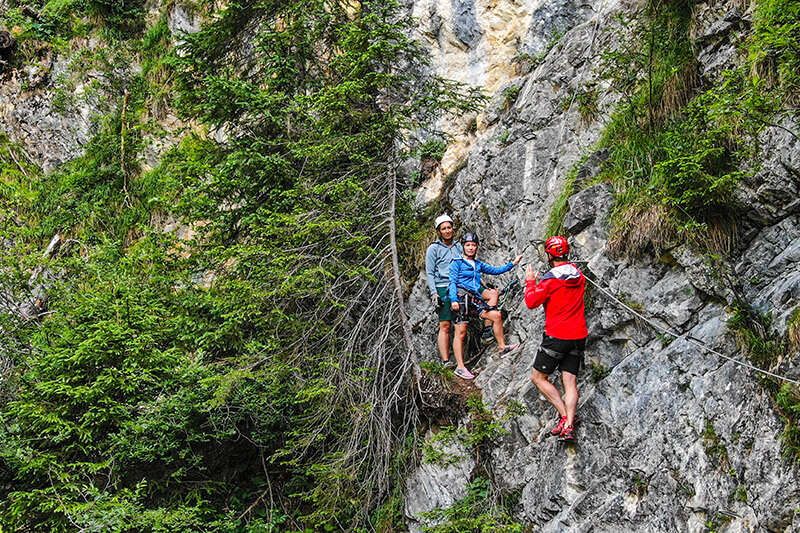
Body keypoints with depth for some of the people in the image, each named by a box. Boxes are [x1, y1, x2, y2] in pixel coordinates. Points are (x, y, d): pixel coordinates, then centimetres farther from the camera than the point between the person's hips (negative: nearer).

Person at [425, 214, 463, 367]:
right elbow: (429, 273, 0)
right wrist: (433, 293, -10)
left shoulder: (458, 246, 15)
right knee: (445, 326, -9)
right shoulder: (434, 249, 2)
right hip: (442, 289, -4)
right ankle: (445, 360, -11)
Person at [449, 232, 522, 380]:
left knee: (496, 315, -3)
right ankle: (460, 367, -10)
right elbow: (453, 282, -7)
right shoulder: (457, 263, 1)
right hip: (461, 299, -6)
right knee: (461, 332, -8)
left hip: (475, 301, 6)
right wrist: (453, 299, -20)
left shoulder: (478, 265, 20)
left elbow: (496, 270, 23)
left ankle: (502, 348, 10)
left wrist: (512, 264, 16)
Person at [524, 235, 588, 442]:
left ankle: (564, 416, -3)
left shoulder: (550, 279, -13)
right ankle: (569, 426, -7)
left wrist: (530, 281, 7)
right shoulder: (579, 276, 6)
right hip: (578, 336, 6)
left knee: (538, 377, 7)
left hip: (557, 336, -6)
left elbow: (531, 302, -8)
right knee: (570, 381, 4)